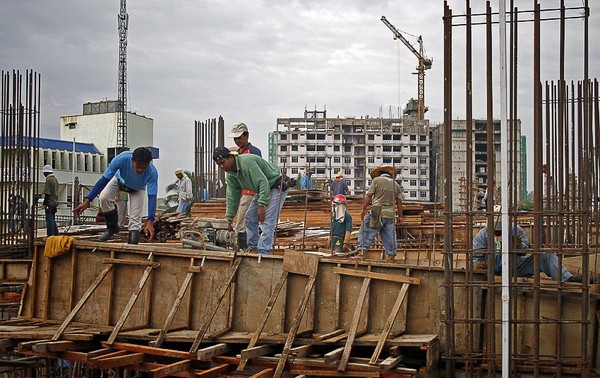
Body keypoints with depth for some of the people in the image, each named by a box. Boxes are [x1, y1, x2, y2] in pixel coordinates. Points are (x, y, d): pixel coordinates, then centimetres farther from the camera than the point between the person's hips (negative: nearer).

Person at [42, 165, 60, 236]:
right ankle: (56, 234, 17)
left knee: (49, 220, -6)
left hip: (50, 203, -9)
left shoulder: (48, 179, -13)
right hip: (55, 202, 9)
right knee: (53, 220, 15)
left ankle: (50, 235, -6)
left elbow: (47, 193, -17)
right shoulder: (55, 179, 14)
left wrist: (45, 203, -15)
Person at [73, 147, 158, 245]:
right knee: (104, 197, -26)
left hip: (137, 188, 0)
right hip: (120, 180, 1)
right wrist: (87, 200, -36)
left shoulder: (152, 172, -40)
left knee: (135, 219, -15)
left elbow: (152, 196, -39)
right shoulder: (122, 159, -41)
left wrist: (150, 222, -48)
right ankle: (112, 227, -3)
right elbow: (104, 179, -34)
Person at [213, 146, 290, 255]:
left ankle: (263, 252, -17)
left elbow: (263, 182, -31)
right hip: (262, 190, 10)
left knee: (267, 221, -18)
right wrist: (228, 219, 2)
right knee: (250, 218, 10)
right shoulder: (230, 175, 1)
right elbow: (233, 197, 6)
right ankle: (253, 247, 18)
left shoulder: (246, 161, -28)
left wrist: (261, 205, -33)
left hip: (277, 186, -10)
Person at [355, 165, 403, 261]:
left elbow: (369, 195, -4)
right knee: (389, 236, 8)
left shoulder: (377, 180, 3)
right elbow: (399, 202, 12)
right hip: (390, 214, 4)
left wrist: (364, 209, -3)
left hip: (378, 213, -4)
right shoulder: (396, 185, 16)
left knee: (366, 232, 1)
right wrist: (400, 216, 16)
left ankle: (361, 251, -8)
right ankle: (391, 255, 7)